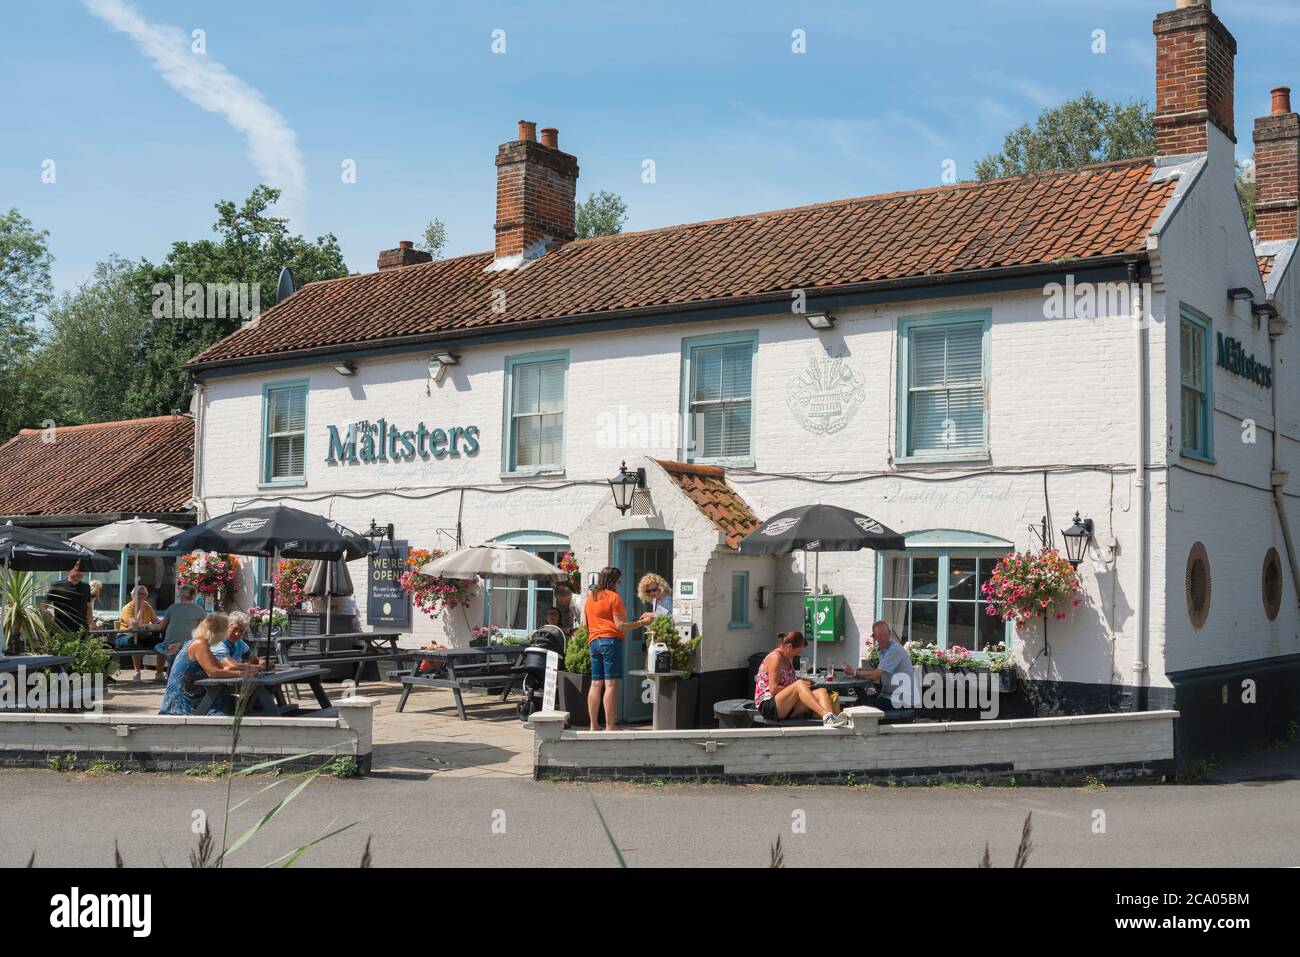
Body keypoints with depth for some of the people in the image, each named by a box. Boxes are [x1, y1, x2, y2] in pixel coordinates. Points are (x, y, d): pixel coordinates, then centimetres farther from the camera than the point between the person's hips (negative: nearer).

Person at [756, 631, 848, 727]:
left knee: (821, 691, -16)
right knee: (799, 684, -34)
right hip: (767, 706, -9)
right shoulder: (775, 658, -12)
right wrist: (800, 684, -12)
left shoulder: (788, 658, 17)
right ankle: (826, 715, -52)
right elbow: (773, 689, -19)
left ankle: (831, 720, -46)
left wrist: (801, 680, 16)